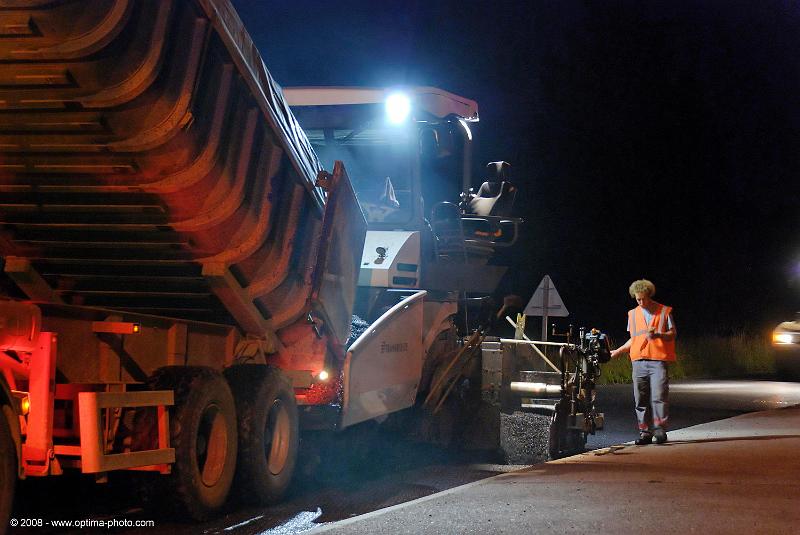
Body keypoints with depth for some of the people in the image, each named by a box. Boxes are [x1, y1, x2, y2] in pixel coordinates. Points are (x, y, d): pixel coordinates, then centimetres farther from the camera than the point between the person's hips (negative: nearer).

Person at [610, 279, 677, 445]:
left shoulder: (664, 311, 5)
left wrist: (658, 335, -15)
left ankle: (660, 429, -8)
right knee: (641, 398, 2)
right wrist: (618, 351, 15)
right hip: (639, 361, 4)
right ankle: (645, 431, 7)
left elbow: (673, 334, 3)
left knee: (659, 396, -12)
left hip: (659, 361, -4)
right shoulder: (633, 314, 16)